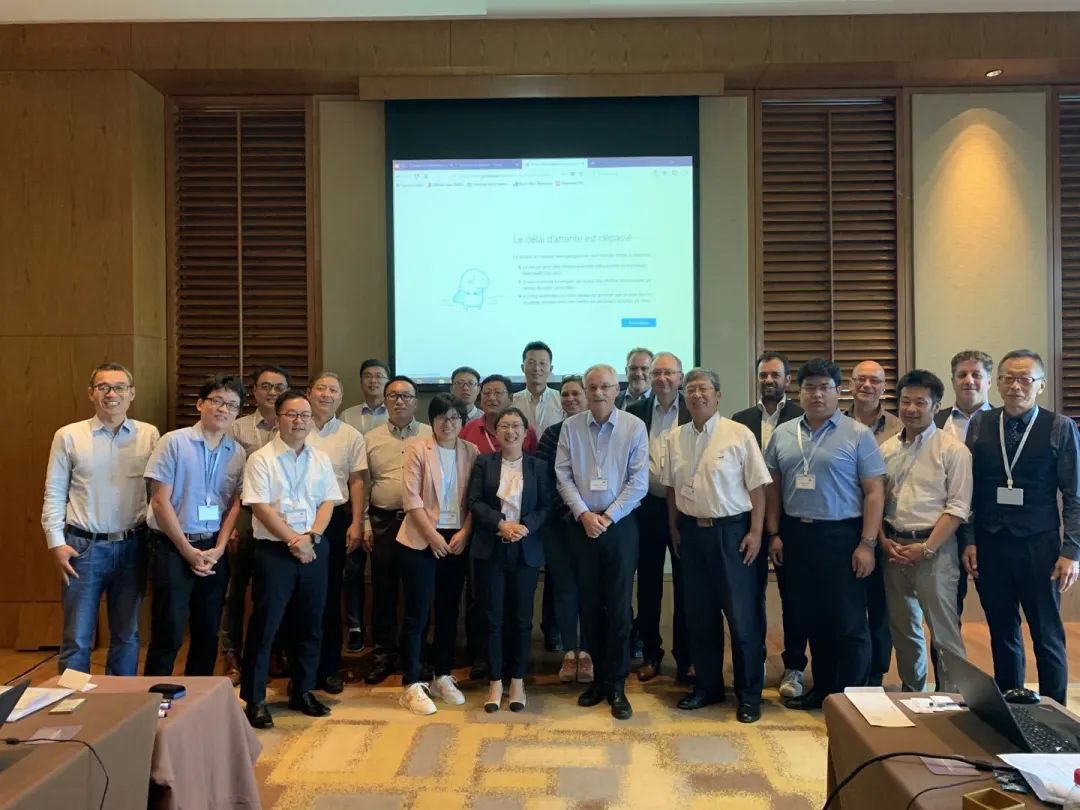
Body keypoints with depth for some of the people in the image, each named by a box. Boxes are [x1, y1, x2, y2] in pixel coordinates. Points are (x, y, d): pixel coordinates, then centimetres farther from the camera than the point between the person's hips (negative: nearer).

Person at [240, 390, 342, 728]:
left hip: (314, 549, 5)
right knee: (264, 624, -1)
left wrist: (310, 536, -10)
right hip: (274, 550, -4)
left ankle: (302, 691, 25)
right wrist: (293, 541, -14)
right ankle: (254, 698, 10)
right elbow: (260, 507, -11)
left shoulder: (321, 459, 9)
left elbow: (328, 503, 6)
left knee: (311, 624, 11)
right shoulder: (261, 459, -4)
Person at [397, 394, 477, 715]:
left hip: (458, 540, 4)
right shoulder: (417, 449, -4)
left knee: (449, 611, 11)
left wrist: (464, 533, -8)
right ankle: (411, 685, 6)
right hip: (421, 540, -3)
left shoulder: (471, 452, 5)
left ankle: (443, 677, 24)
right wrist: (433, 536, -13)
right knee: (418, 612, -2)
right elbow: (411, 497, -9)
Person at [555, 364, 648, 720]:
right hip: (582, 525, 2)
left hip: (620, 526, -2)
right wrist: (584, 514, -11)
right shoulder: (571, 427, 2)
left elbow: (638, 481, -6)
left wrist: (608, 517, -11)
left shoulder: (634, 427, -4)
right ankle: (599, 677, 24)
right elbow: (563, 475, 0)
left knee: (618, 606, 2)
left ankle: (616, 684, 13)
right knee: (589, 604, 9)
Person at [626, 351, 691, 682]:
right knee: (648, 584, 11)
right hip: (647, 507, 2)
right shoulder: (635, 412, 3)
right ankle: (650, 655, 24)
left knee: (685, 584, 7)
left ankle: (685, 657, 20)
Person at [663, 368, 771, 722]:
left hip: (733, 531, -4)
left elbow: (757, 486, -7)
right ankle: (707, 686, 29)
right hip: (692, 531, 4)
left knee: (743, 615, 2)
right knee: (699, 614, 13)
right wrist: (674, 529, 9)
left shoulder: (739, 434, -8)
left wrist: (755, 532, -11)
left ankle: (749, 694, 18)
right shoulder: (673, 438, 5)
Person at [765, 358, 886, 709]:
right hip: (796, 535, 4)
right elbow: (773, 487, 11)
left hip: (841, 535, -4)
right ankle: (822, 687, 29)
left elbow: (874, 491, -7)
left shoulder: (857, 434, -5)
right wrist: (774, 534, 5)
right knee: (812, 617, 14)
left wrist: (867, 544, -12)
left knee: (848, 622, 3)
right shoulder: (782, 434, 8)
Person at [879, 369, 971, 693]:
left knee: (943, 630, -3)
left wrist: (926, 548, -14)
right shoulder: (886, 448, 9)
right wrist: (884, 541, -2)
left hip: (934, 548, -5)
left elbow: (958, 507, -10)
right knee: (902, 628, 14)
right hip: (893, 548, 5)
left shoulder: (952, 449, -6)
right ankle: (912, 693, 28)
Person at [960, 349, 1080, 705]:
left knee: (1047, 635, 7)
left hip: (1038, 546, -2)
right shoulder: (980, 425, 4)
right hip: (989, 545, 2)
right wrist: (969, 540, 1)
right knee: (1002, 633, 12)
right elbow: (968, 489, 4)